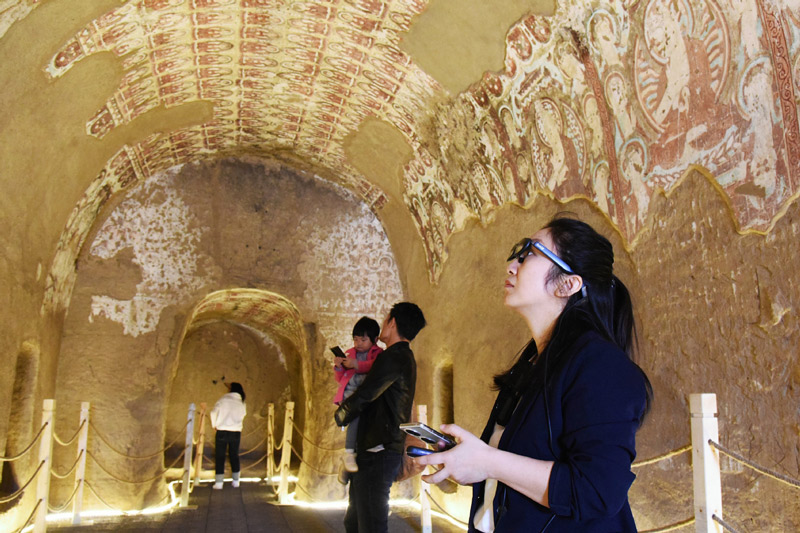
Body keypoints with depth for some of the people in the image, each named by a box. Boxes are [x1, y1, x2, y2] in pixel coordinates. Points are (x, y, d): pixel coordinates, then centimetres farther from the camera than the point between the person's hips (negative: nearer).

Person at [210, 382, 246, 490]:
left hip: (222, 431, -3)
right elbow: (242, 415, 11)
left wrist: (214, 424, 12)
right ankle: (236, 481, 18)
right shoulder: (242, 403, 4)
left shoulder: (224, 399, -5)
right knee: (234, 455, 15)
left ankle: (219, 482, 0)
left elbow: (214, 412, -3)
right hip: (236, 432, 3)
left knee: (220, 456, 3)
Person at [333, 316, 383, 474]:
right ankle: (349, 453, -30)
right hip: (350, 392, 1)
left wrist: (356, 365, -19)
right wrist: (339, 368, 3)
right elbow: (339, 379, 24)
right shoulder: (349, 353, 24)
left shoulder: (378, 353, 13)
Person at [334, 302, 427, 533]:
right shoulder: (405, 358, 17)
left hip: (378, 453, -11)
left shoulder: (393, 357, -16)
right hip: (377, 451, 11)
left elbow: (363, 397, -18)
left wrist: (340, 415, 2)